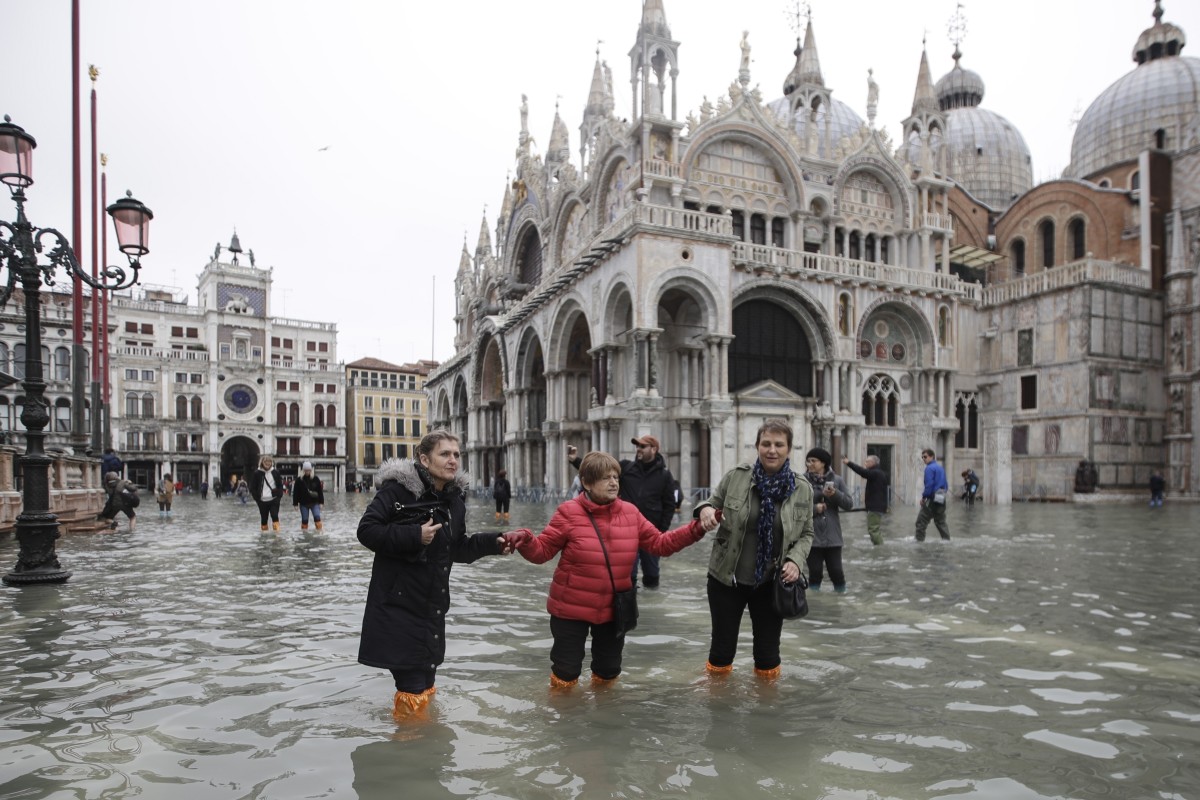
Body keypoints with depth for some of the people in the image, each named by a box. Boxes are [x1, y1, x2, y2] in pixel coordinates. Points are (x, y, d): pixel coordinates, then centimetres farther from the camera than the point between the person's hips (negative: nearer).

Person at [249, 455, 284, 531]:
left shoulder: (276, 472, 4)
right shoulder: (257, 473, -1)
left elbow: (280, 485, 10)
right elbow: (252, 487, 2)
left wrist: (279, 495, -2)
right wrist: (257, 497, -5)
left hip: (274, 499, 0)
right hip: (262, 501, 0)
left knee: (275, 516, -9)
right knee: (263, 518, 8)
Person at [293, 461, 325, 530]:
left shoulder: (315, 479, -1)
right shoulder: (299, 480, -3)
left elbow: (320, 491, 2)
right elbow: (295, 493, 0)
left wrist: (321, 502, 0)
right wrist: (295, 503, -2)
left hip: (314, 503, 0)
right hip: (303, 504, 0)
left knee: (317, 518, -12)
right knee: (304, 520, 6)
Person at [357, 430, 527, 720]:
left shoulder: (455, 496, 6)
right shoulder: (398, 487, -16)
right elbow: (367, 530, -19)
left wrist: (493, 543, -1)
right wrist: (414, 536, -26)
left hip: (432, 605, 7)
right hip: (399, 603, -7)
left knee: (426, 684, 18)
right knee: (412, 689, -2)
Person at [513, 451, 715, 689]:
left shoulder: (630, 512, -3)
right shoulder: (569, 512, -15)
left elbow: (659, 543, 1)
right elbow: (542, 550, -13)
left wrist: (697, 529, -8)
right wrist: (524, 542, -35)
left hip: (613, 608, 4)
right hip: (572, 608, -4)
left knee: (609, 669, 20)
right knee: (567, 669, 9)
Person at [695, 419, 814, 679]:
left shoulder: (802, 489, -4)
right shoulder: (735, 477, -9)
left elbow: (806, 534, 6)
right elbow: (712, 503, 4)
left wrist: (795, 560, -12)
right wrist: (705, 509, -20)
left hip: (771, 584, 1)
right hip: (726, 579, -1)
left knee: (768, 652, 13)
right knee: (722, 647, 12)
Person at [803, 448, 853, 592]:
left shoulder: (837, 480, 4)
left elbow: (849, 504, 1)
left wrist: (835, 494, -16)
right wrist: (814, 508, -16)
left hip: (832, 536, 1)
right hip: (812, 536, -1)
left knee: (836, 570, 4)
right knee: (815, 571, 3)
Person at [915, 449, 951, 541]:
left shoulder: (929, 468, -11)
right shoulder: (940, 467, 14)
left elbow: (929, 485, -18)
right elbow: (946, 485, 18)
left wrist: (923, 497, -10)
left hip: (932, 499, -8)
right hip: (941, 499, 8)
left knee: (921, 521, -2)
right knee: (941, 522, 17)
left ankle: (919, 540, -4)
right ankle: (947, 540, 15)